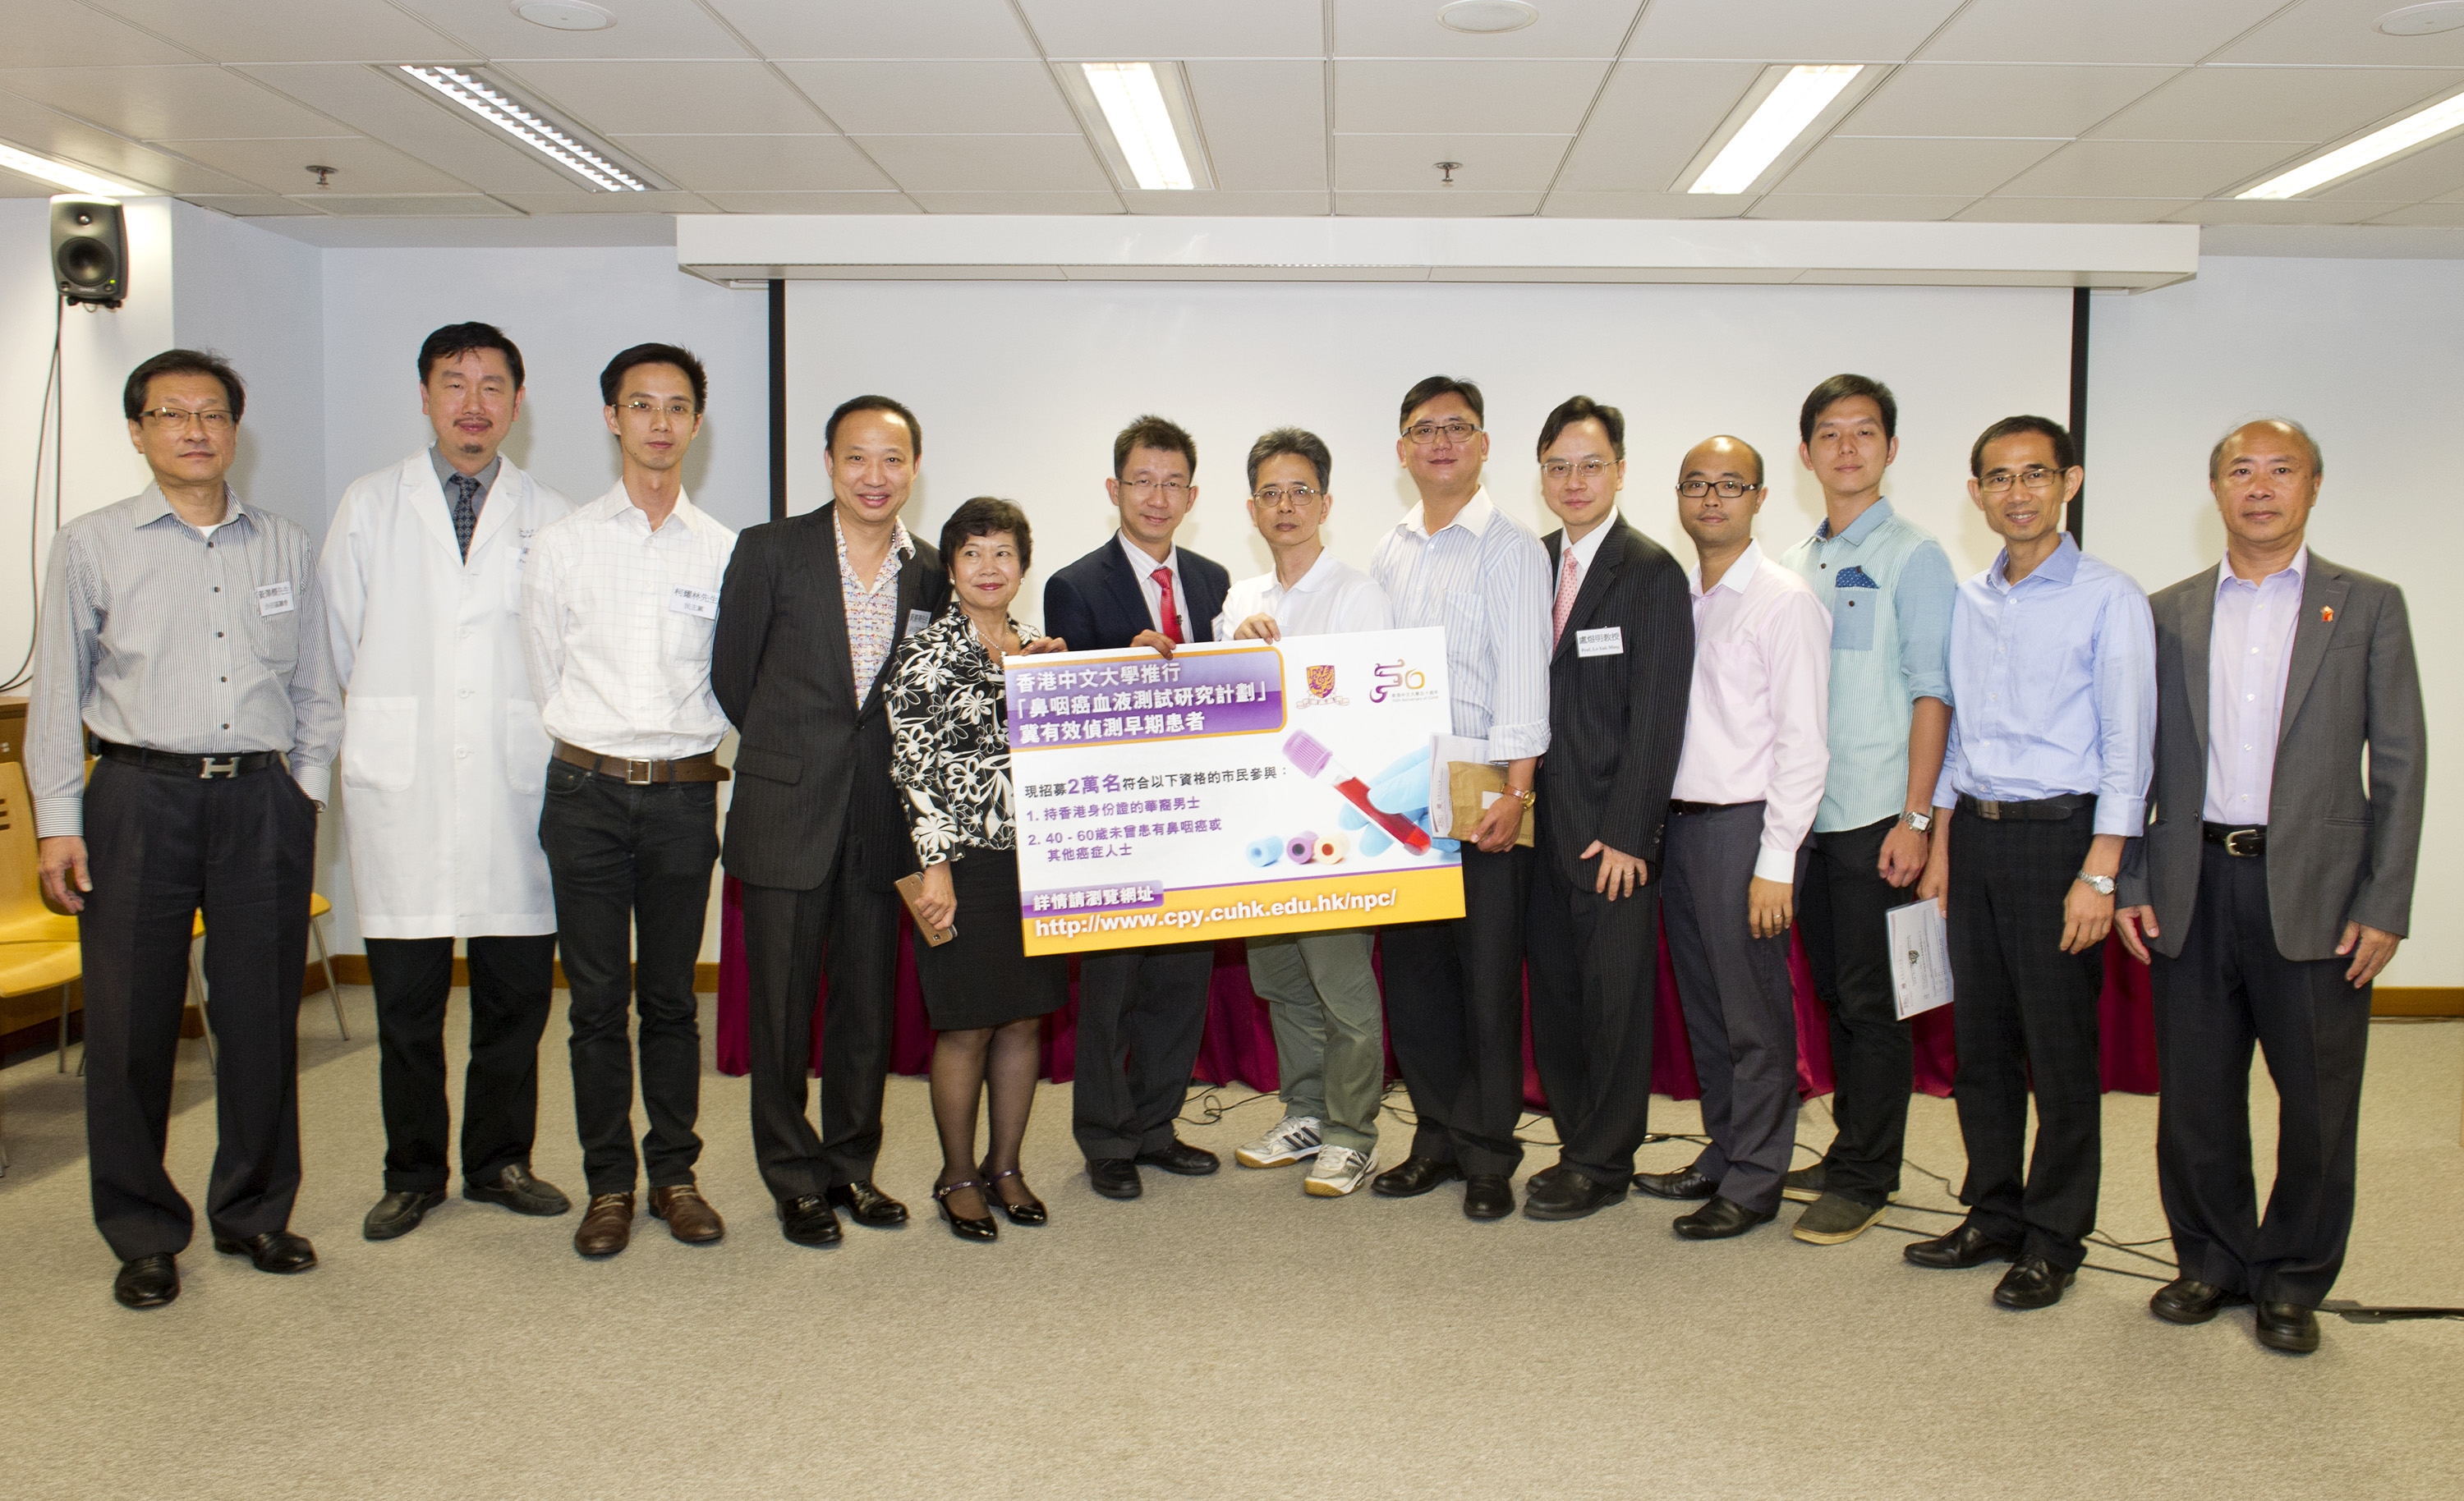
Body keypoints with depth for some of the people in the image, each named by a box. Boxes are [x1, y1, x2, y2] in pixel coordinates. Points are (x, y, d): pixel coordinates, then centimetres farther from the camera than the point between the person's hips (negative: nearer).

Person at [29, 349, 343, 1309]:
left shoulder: (286, 549, 12)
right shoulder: (91, 546, 7)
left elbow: (315, 687, 15)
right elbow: (58, 691, 6)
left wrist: (307, 791, 7)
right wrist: (58, 819, 1)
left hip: (263, 799, 2)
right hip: (140, 796, -1)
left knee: (263, 1015, 5)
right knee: (130, 1021, 1)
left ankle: (254, 1213, 21)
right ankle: (143, 1234, 15)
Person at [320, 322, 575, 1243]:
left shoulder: (551, 522, 7)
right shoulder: (368, 509, 8)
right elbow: (335, 646, 12)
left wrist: (550, 742, 5)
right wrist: (375, 728, 7)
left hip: (516, 791, 0)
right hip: (401, 792, 0)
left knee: (515, 996, 6)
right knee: (406, 1002, 5)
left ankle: (500, 1162, 22)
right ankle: (412, 1174, 20)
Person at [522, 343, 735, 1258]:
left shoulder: (724, 552, 4)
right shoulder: (562, 544, 4)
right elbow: (545, 673, 10)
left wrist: (675, 750, 9)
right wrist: (597, 748, 10)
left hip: (684, 796, 0)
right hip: (586, 794, 0)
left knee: (671, 997, 9)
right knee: (597, 1000, 4)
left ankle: (674, 1174, 21)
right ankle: (609, 1183, 16)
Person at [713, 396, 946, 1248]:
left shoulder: (930, 573, 5)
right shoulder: (771, 551, -2)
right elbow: (731, 674, 4)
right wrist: (790, 752, 8)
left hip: (882, 818, 3)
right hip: (786, 816, -2)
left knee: (869, 1005, 10)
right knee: (783, 1006, 4)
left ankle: (852, 1165, 25)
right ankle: (796, 1179, 18)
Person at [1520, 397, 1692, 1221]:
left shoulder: (1651, 572, -8)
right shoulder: (1531, 565, 11)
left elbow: (1657, 714, -11)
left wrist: (1626, 834, -14)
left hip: (1613, 830, -6)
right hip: (1546, 826, 6)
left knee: (1614, 995, 3)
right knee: (1553, 991, 11)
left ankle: (1602, 1165, 17)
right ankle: (1580, 1145, 25)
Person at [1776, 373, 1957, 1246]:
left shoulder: (1913, 556, -4)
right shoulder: (1795, 564, 13)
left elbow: (1931, 691, -9)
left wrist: (1915, 817, -15)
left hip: (1876, 816, -6)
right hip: (1809, 813, 6)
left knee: (1872, 1002, 0)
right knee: (1835, 994, 13)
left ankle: (1864, 1179, 9)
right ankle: (1853, 1151, 25)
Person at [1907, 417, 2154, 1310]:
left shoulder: (2107, 599, -7)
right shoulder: (1970, 602, 11)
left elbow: (2127, 745, -10)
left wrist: (2099, 874, -15)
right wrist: (1941, 846, 13)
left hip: (2058, 834, -6)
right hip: (1975, 833, 6)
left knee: (2060, 1052, 1)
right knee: (1980, 1042, 11)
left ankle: (2054, 1239, 14)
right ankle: (1994, 1216, 24)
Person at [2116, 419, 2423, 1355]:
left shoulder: (2368, 607, 4)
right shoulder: (2168, 614, 9)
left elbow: (2397, 767, 1)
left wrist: (2385, 907, -6)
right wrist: (2130, 882, 2)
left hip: (2315, 893, -1)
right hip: (2194, 888, 2)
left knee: (2318, 1101, 6)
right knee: (2195, 1096, 9)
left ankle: (2293, 1281, 22)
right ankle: (2214, 1261, 26)